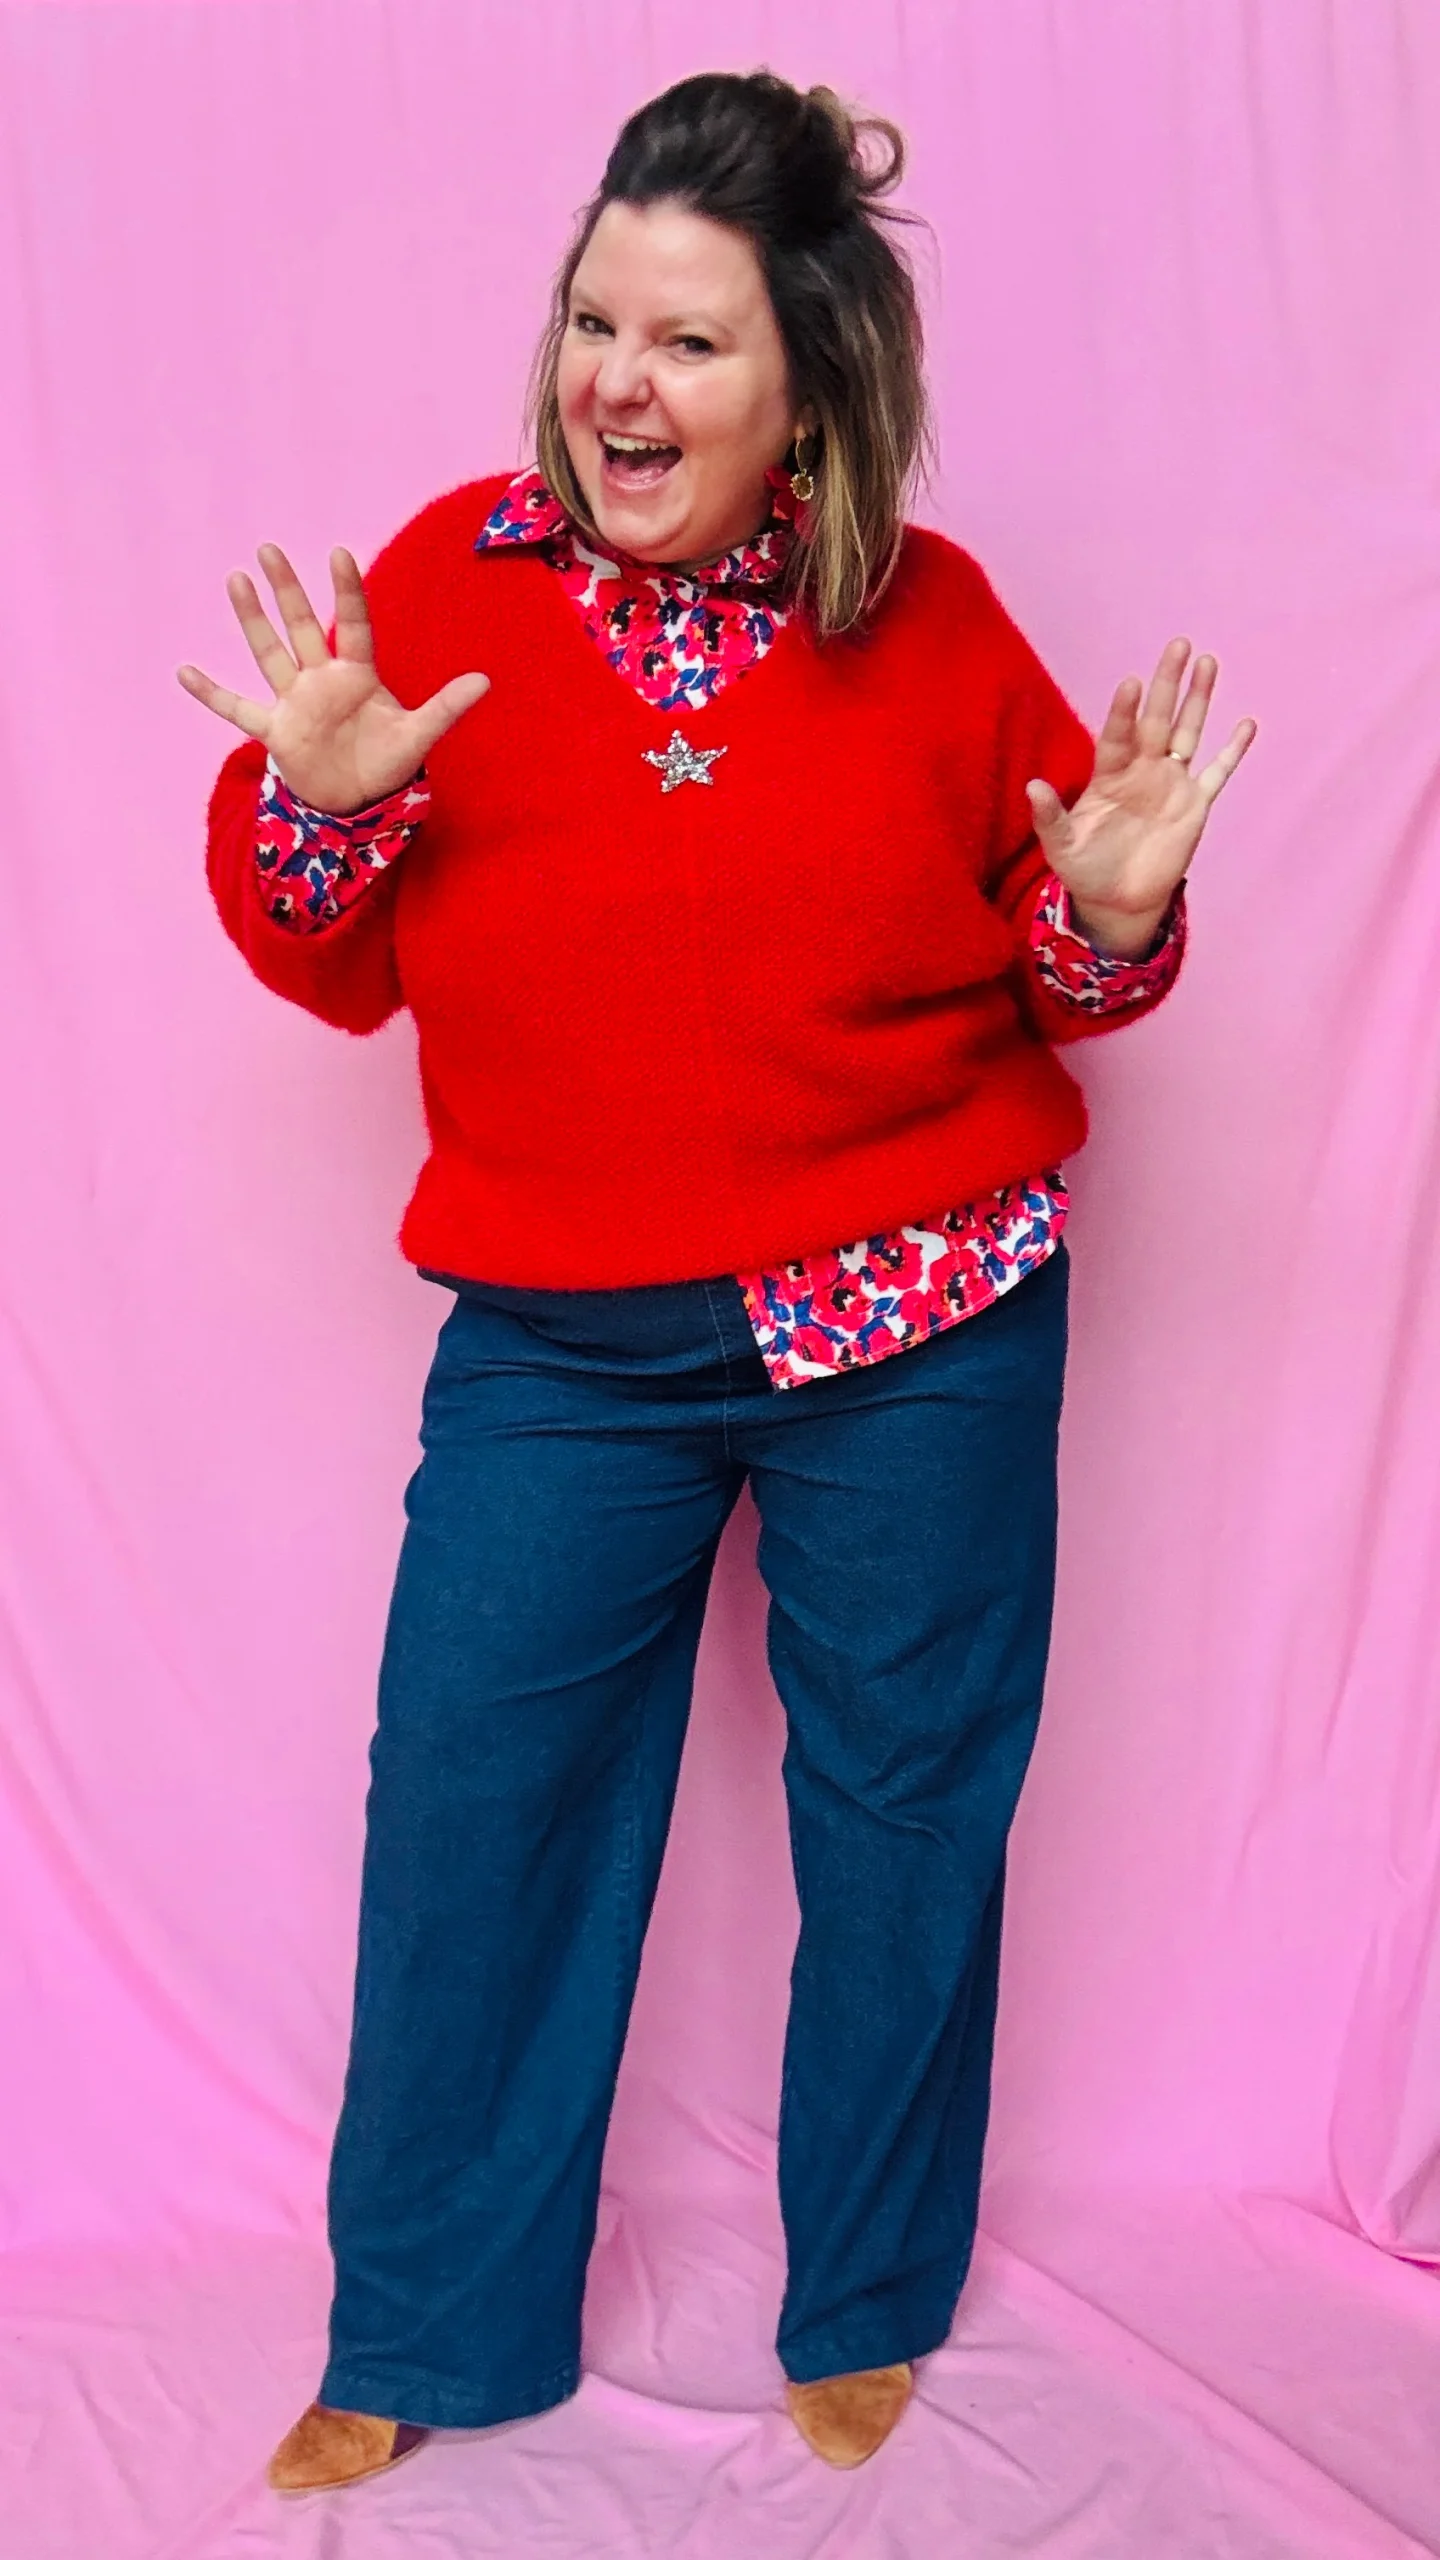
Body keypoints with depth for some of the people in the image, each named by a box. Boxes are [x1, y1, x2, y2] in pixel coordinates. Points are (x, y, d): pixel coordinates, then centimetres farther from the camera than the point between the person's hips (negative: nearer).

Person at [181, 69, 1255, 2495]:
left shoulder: (929, 619, -1)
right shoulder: (447, 582, -1)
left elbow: (1049, 957, 9)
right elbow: (335, 965, 3)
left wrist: (1110, 913, -12)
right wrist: (312, 803, -16)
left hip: (921, 1334, 0)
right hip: (563, 1345, 1)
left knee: (903, 1809, 10)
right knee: (469, 1798, 4)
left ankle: (870, 2312, 34)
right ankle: (421, 2341, 26)